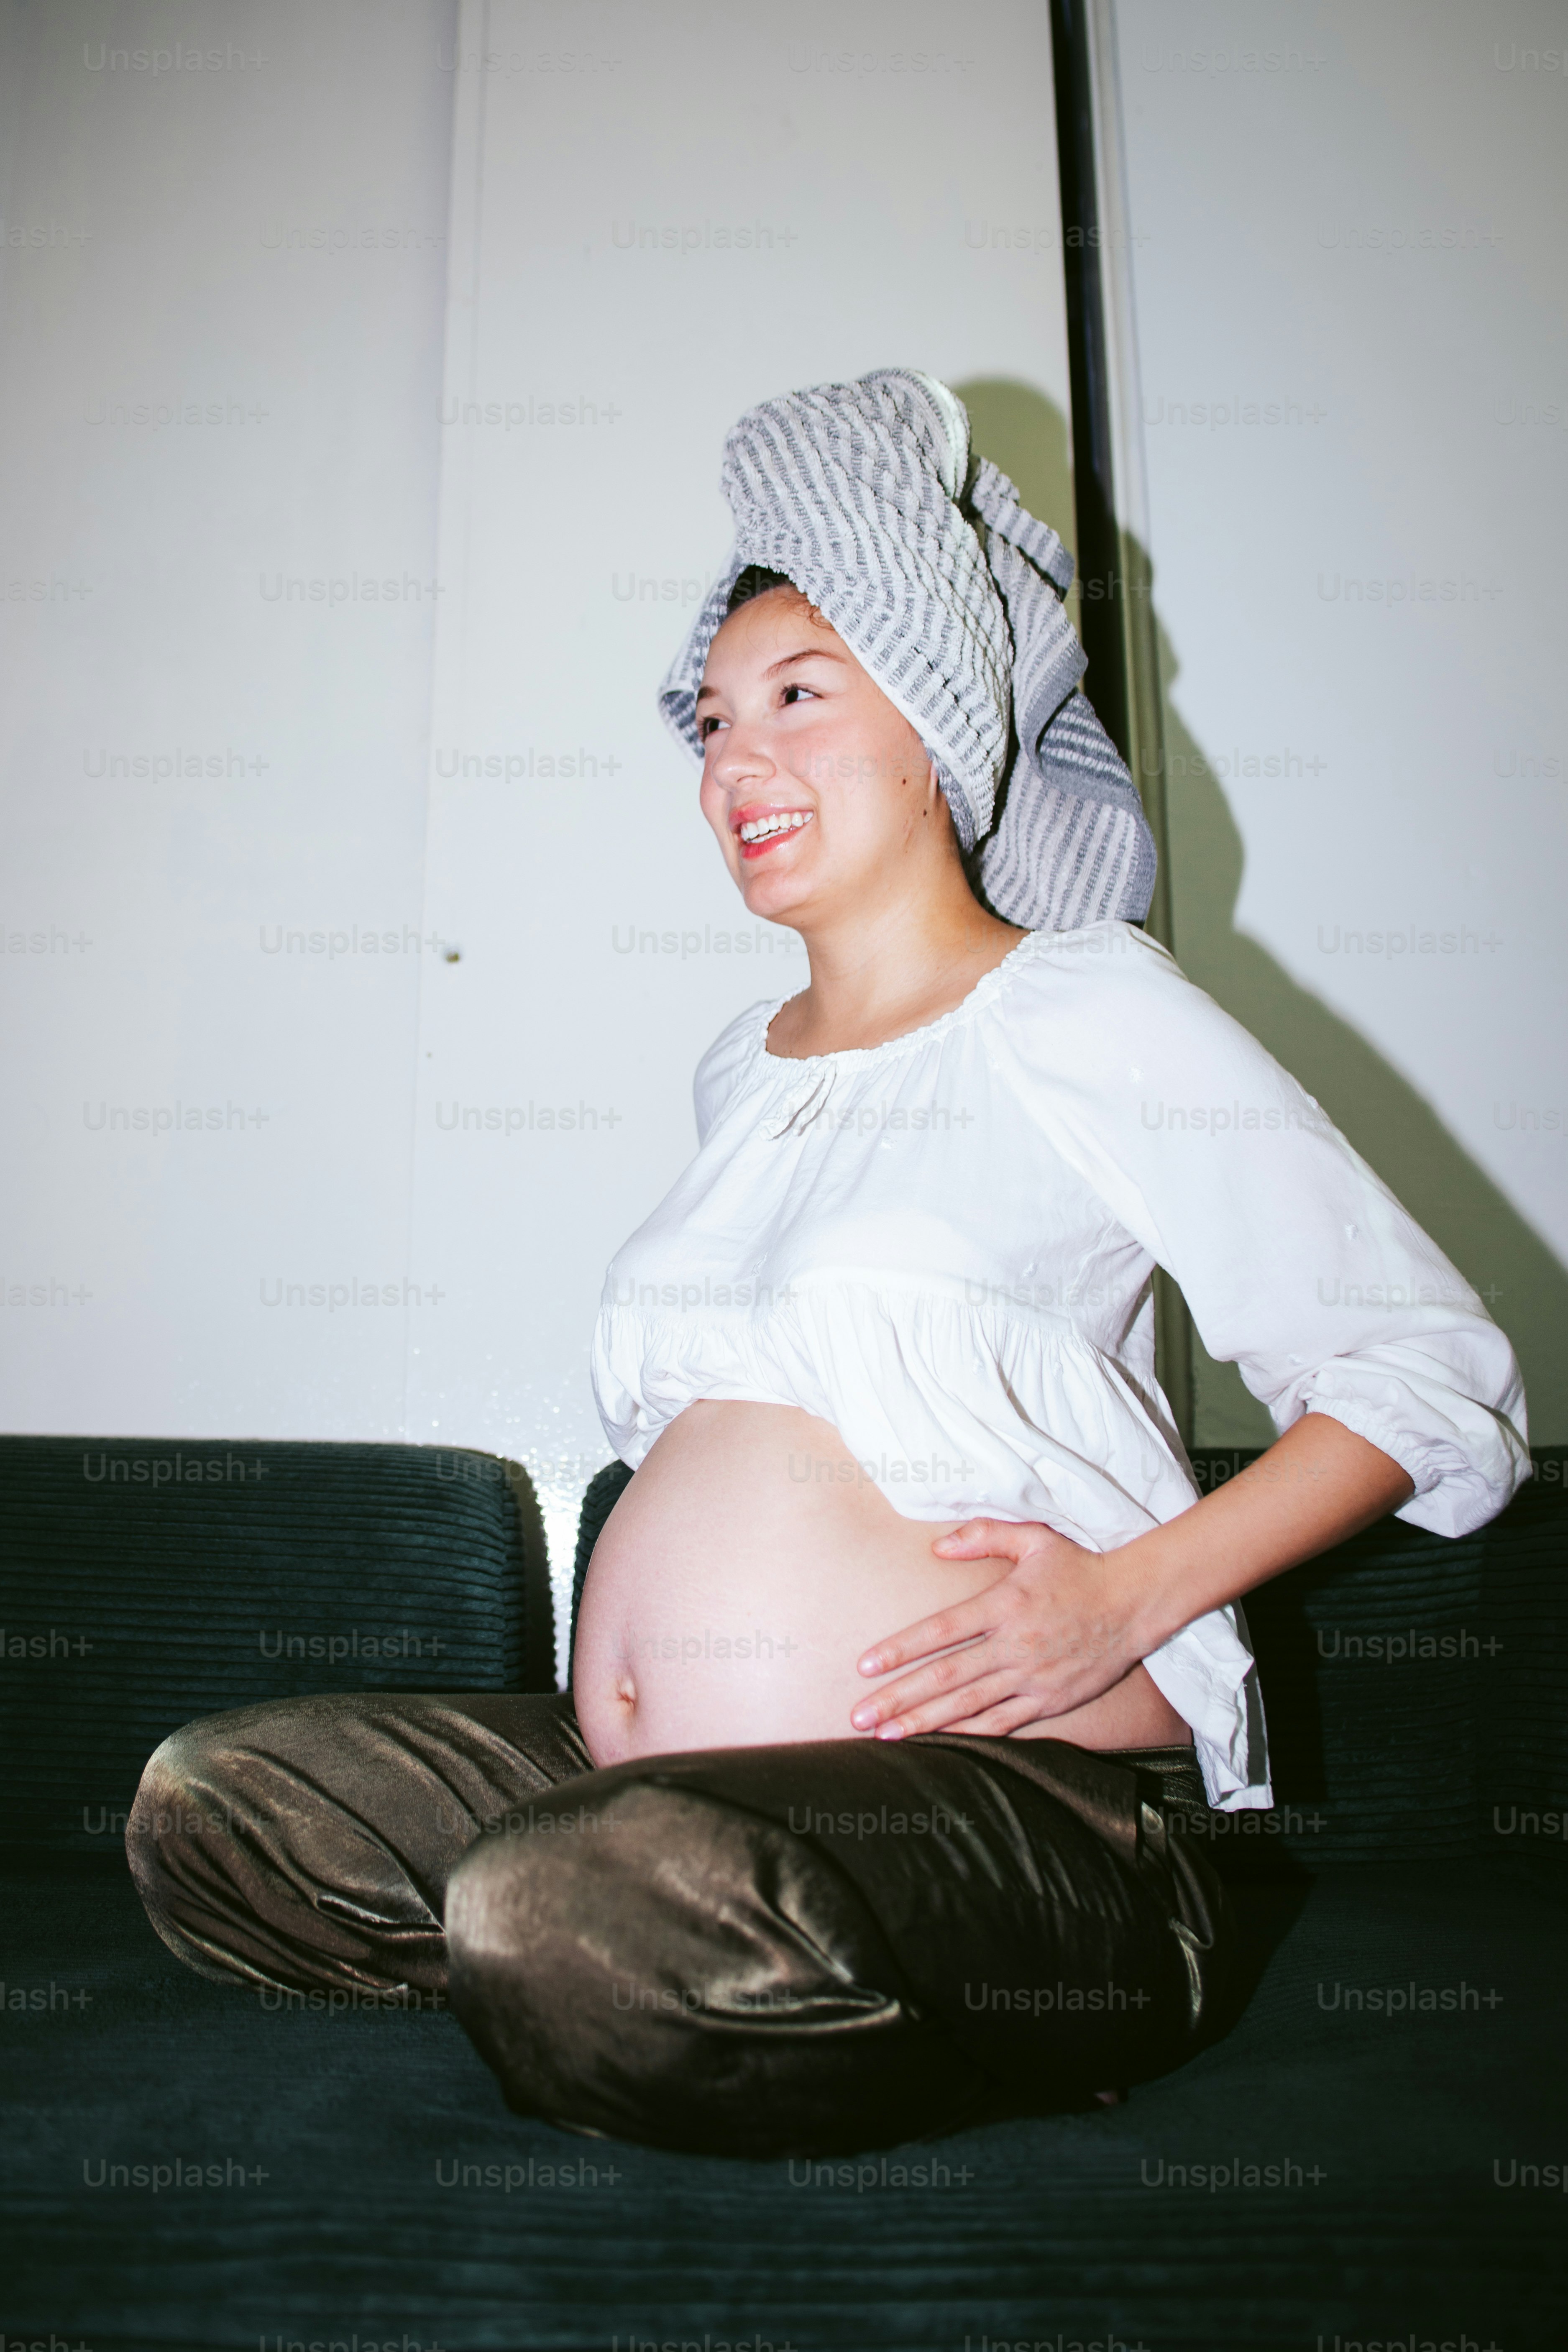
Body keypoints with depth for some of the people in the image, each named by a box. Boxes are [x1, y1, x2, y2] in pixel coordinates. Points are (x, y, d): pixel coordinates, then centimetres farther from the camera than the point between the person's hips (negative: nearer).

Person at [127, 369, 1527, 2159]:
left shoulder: (1084, 1017, -4)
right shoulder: (743, 1070, 16)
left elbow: (1439, 1377, -4)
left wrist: (1125, 1597, -16)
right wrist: (616, 1638, 11)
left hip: (1013, 1800, -6)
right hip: (657, 1776, 7)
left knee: (572, 1916, -33)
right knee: (201, 1807, -6)